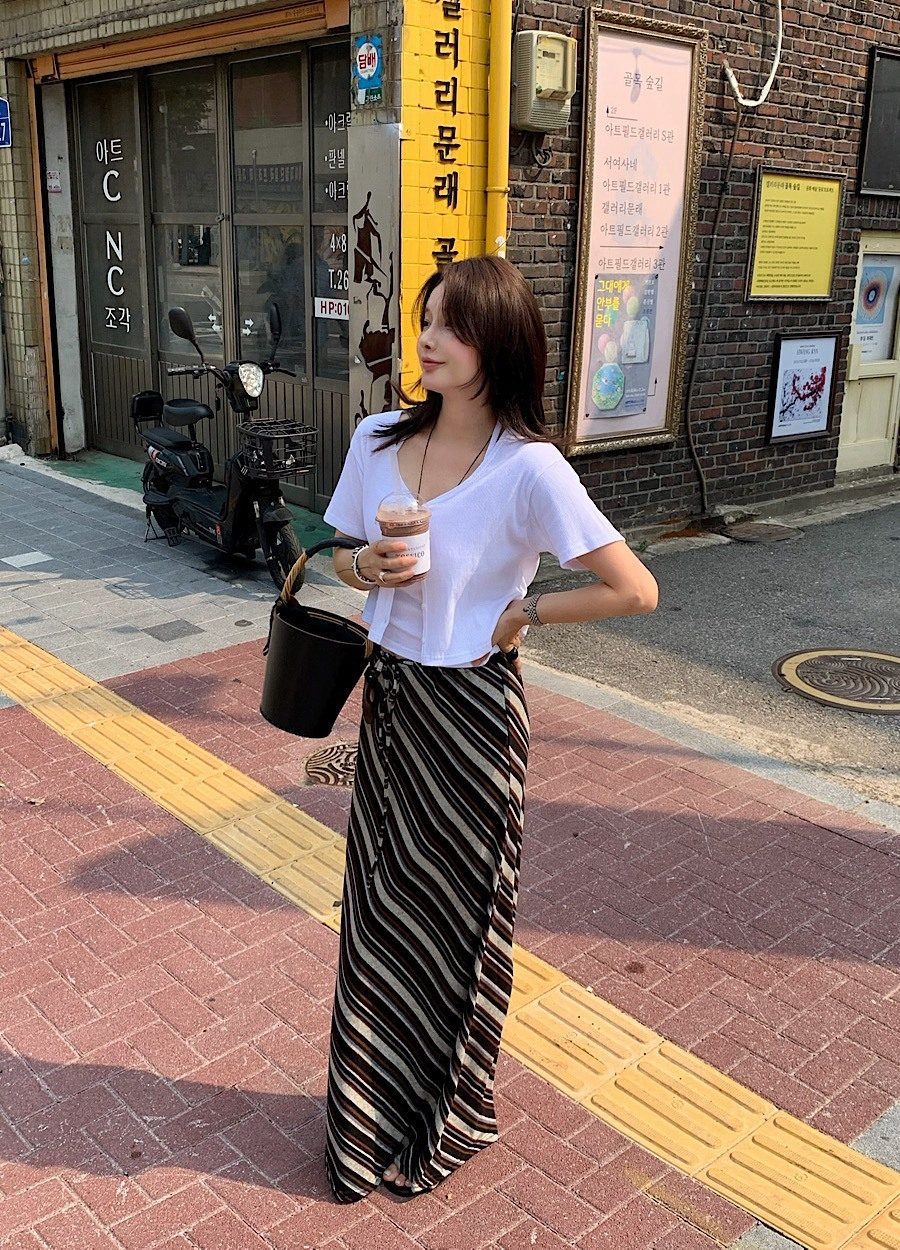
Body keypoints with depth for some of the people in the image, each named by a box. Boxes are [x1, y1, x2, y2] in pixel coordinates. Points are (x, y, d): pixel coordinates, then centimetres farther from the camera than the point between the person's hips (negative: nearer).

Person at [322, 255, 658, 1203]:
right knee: (379, 903, 16)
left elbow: (635, 590, -18)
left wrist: (521, 614, -12)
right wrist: (364, 566, -10)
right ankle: (371, 1113, 39)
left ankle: (449, 1119, 37)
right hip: (389, 695, 5)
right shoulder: (378, 441, -1)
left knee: (455, 911, 12)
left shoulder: (528, 469, -19)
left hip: (469, 712, -5)